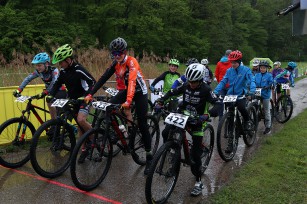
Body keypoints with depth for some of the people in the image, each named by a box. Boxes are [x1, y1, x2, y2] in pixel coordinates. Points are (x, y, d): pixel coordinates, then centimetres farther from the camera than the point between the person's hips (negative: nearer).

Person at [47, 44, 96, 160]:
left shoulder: (79, 70, -21)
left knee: (81, 120, -29)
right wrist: (51, 95, -5)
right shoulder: (63, 71, 1)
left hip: (83, 99, -7)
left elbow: (93, 83, -27)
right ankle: (84, 150, 20)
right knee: (80, 126, 10)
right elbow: (57, 84, 11)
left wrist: (86, 96, -38)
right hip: (72, 99, 7)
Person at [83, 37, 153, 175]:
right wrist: (90, 94, -22)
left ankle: (149, 156, 0)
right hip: (126, 90, 6)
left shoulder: (132, 62, -25)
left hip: (140, 92, -6)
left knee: (142, 124, -10)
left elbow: (132, 81, -39)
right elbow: (103, 78, -12)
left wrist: (128, 101, -53)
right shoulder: (116, 64, -6)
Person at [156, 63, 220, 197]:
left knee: (195, 153, -4)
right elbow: (171, 93, 8)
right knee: (166, 133, -22)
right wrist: (160, 102, -7)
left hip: (196, 120, -4)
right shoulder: (185, 86, -3)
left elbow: (218, 105, -25)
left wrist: (207, 115, -43)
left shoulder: (205, 90, -16)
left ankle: (198, 181, 12)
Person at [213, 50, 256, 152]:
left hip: (241, 95, -3)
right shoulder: (229, 71, 6)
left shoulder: (246, 70, -2)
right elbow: (223, 82, 0)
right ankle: (230, 142, 11)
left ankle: (247, 121, -1)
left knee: (241, 107, -36)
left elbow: (251, 80, -13)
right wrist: (216, 91, -16)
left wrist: (252, 90, -33)